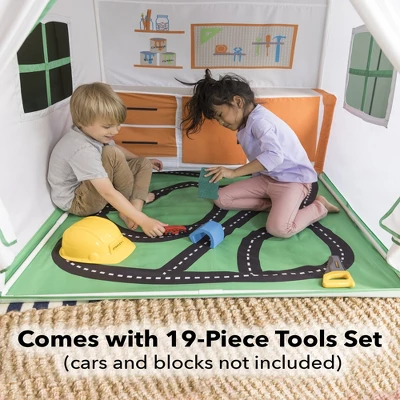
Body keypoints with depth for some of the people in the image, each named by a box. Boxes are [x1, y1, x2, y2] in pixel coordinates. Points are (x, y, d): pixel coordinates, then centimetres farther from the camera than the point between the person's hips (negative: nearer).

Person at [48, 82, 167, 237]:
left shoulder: (93, 131, -8)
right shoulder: (82, 151, -35)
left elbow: (116, 147, 17)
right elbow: (108, 193, -39)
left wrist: (144, 161, 21)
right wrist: (143, 220, -40)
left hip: (95, 185, 9)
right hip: (76, 201, -9)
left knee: (143, 164, 4)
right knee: (111, 155, -31)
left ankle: (135, 205, -16)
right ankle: (132, 199, -8)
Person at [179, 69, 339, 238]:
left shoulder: (258, 120, -22)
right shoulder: (247, 123, 8)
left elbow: (274, 155, -37)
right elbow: (259, 156, 6)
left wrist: (234, 172, -37)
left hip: (293, 178, -9)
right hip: (267, 177, 9)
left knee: (278, 228, -31)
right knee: (221, 199, -1)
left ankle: (319, 206, -1)